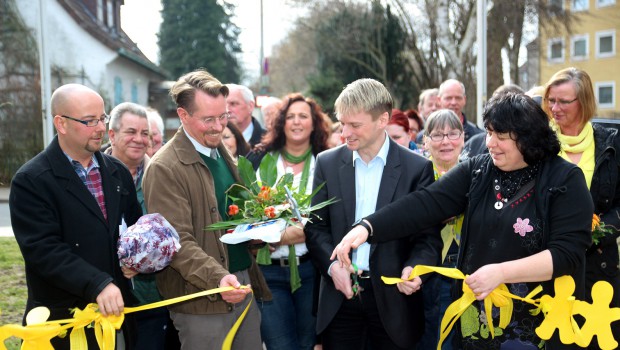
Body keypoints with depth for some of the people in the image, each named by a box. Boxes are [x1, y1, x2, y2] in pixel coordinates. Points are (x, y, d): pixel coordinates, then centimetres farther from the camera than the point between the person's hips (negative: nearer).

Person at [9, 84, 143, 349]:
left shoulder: (117, 172, 9)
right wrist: (97, 285, -26)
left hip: (116, 310, 5)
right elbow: (43, 248, -18)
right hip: (65, 319, -5)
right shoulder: (30, 181, -9)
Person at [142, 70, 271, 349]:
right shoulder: (164, 168, -15)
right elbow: (177, 242, -19)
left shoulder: (222, 153, 11)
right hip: (203, 300, -7)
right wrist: (218, 278, -31)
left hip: (244, 285, 7)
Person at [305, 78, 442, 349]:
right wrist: (332, 264, -12)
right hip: (340, 294, 2)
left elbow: (429, 234, -3)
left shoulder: (417, 167, -4)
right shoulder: (328, 163, 2)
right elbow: (316, 226, 4)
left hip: (393, 296, -1)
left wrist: (414, 267, -21)